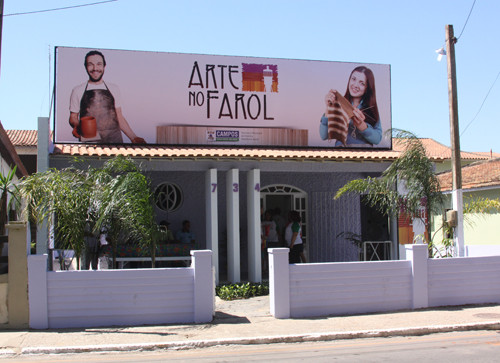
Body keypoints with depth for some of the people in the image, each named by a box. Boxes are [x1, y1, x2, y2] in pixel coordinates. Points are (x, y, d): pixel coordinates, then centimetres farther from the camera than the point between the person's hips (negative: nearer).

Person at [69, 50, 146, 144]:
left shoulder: (114, 89, 14)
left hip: (115, 140, 1)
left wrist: (133, 138, 7)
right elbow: (73, 117, 10)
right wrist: (76, 126, -12)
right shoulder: (78, 90, 8)